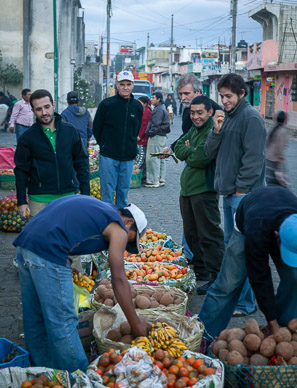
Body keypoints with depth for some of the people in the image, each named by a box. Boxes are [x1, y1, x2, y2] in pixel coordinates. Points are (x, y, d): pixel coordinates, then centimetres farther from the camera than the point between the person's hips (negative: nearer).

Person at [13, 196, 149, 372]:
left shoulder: (95, 207, 26)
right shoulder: (118, 228, 2)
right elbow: (119, 279, -2)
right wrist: (136, 323, 2)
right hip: (48, 252, -9)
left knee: (35, 319, 19)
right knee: (63, 323, 1)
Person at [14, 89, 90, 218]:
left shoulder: (70, 131, 3)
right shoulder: (27, 137, -1)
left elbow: (82, 162, 8)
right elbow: (21, 170, 2)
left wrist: (85, 193, 4)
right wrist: (21, 202, -2)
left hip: (68, 196, 2)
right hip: (39, 200, -1)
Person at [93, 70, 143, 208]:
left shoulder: (138, 106, 5)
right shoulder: (107, 104, -5)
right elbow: (96, 129, 4)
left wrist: (131, 147, 13)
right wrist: (105, 145, 7)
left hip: (128, 158, 3)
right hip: (108, 156, -3)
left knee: (123, 191, 9)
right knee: (107, 192, -1)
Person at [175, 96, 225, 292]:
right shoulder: (194, 129, 16)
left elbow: (200, 159, -22)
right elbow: (178, 149, 10)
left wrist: (187, 153, -3)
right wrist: (192, 151, -7)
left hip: (204, 190, -10)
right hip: (187, 188, 10)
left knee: (209, 234, -7)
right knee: (191, 233, 18)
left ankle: (217, 277, -2)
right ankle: (200, 267, 32)